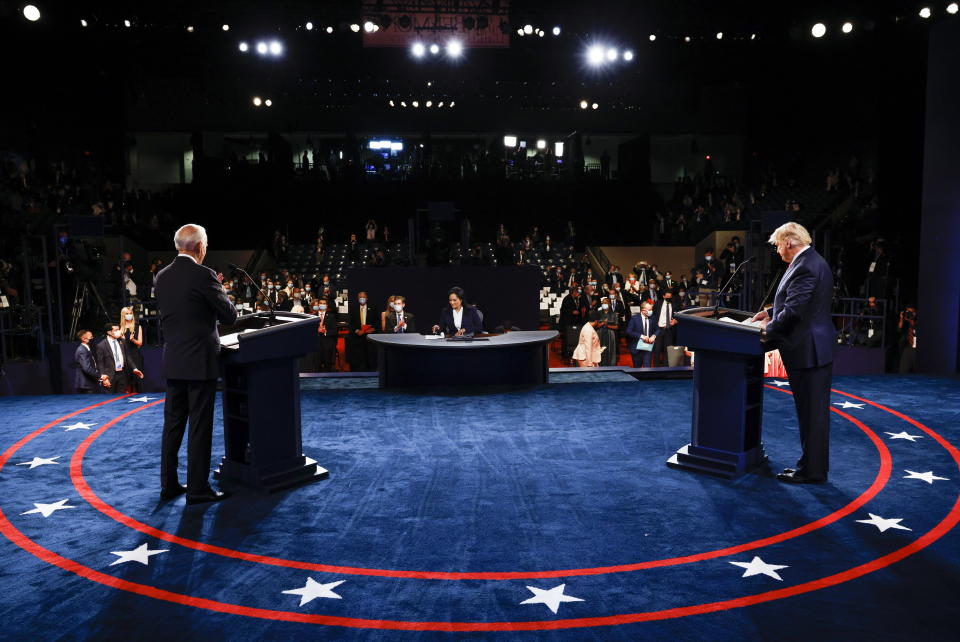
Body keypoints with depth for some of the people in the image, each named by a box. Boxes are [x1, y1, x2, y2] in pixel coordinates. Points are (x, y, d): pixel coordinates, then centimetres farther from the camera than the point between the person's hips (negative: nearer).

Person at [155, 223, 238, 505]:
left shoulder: (162, 277, 7)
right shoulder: (204, 276, -14)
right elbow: (230, 316, -9)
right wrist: (220, 291, 9)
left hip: (172, 362, 7)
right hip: (200, 362, -7)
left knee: (172, 424, 14)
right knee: (200, 427, 1)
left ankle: (169, 484, 23)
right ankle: (197, 489, 7)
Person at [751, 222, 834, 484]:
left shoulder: (805, 267, -20)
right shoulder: (812, 262, 13)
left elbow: (793, 311, -23)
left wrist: (769, 329, -10)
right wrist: (772, 313, 13)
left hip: (808, 351, -11)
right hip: (814, 347, 11)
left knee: (812, 412, -1)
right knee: (812, 411, 16)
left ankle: (812, 471, 8)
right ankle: (811, 465, 26)